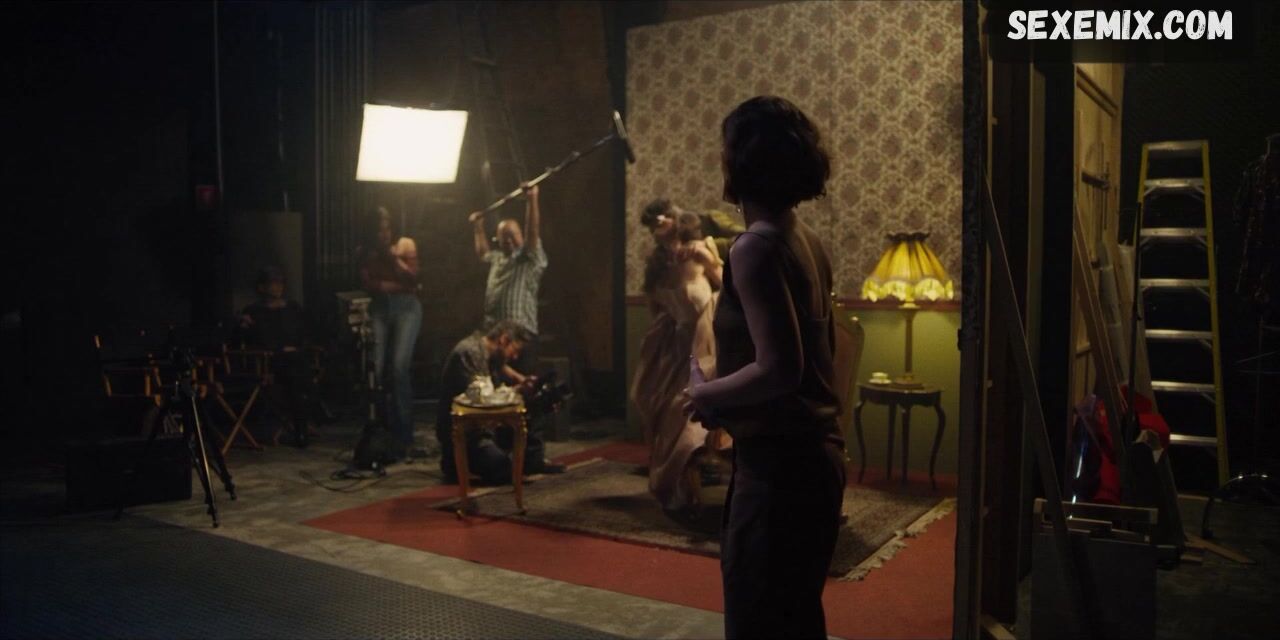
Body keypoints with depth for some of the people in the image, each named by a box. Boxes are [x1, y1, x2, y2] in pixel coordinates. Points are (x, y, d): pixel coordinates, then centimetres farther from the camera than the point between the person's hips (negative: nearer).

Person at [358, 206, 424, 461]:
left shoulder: (406, 244, 9)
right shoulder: (366, 250, 15)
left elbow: (413, 277, -1)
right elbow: (367, 283, 3)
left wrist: (393, 257, -9)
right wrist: (397, 284, -5)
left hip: (406, 307, -2)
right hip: (379, 308, 3)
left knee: (399, 366, -18)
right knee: (376, 369, -11)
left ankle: (404, 438, -15)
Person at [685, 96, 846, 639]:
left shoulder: (756, 247, -18)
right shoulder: (807, 241, 9)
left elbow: (779, 369, -26)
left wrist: (703, 394, -10)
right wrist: (724, 392, 16)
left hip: (778, 461, -9)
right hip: (815, 451, 9)